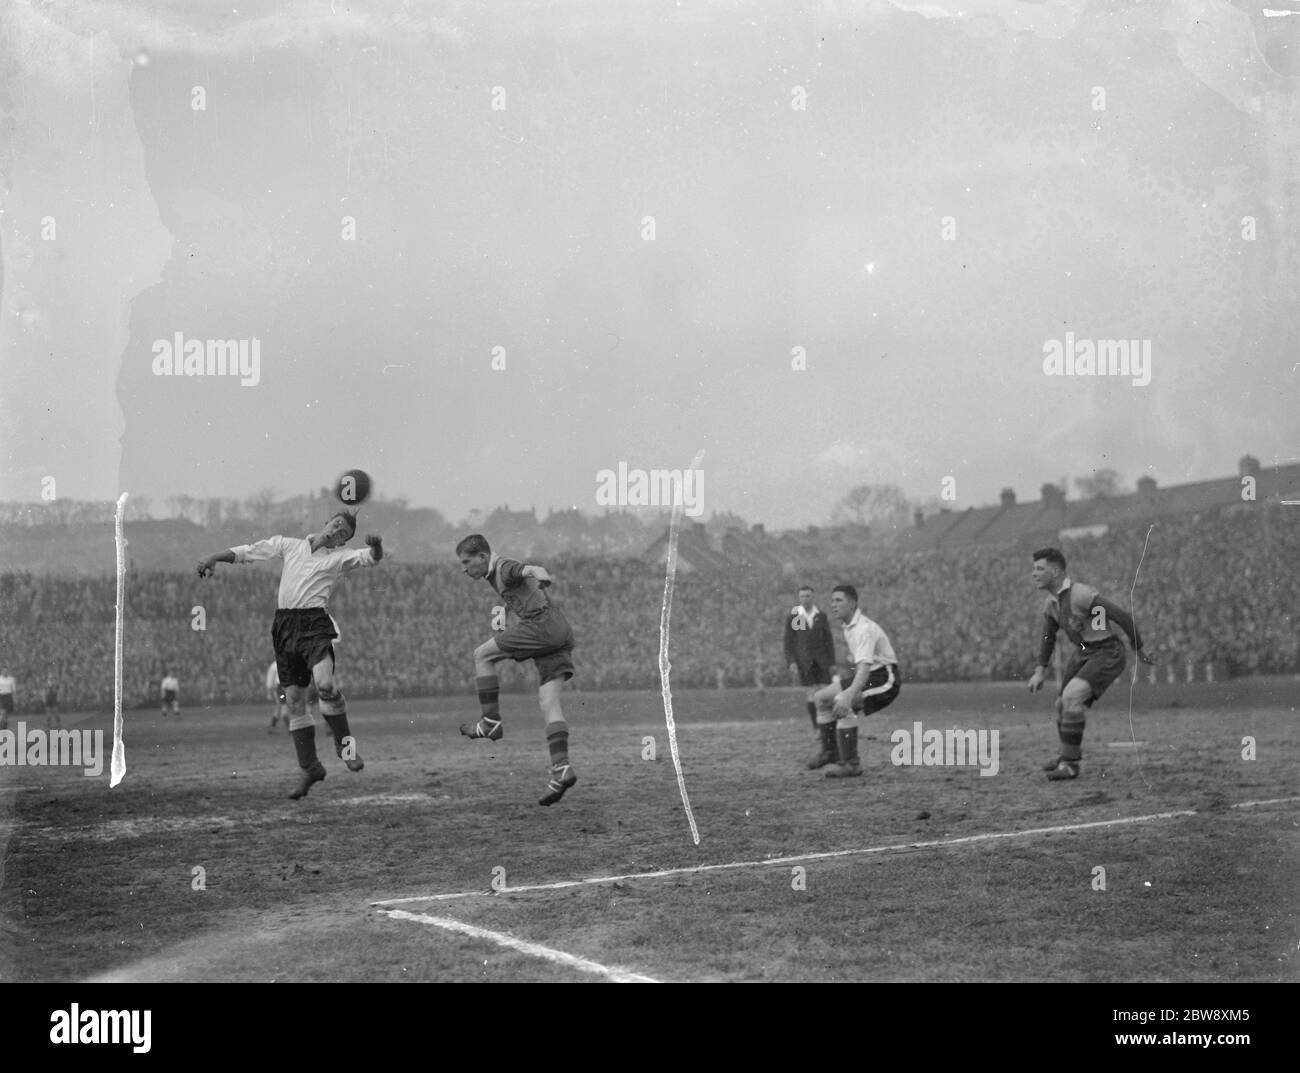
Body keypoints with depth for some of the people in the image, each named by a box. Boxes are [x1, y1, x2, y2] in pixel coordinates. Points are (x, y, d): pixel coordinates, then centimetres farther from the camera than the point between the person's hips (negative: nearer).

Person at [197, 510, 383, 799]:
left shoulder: (340, 557, 8)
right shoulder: (289, 545, 15)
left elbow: (370, 557, -8)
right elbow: (248, 551, 19)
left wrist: (376, 547, -31)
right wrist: (214, 558, 8)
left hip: (314, 623, -3)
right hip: (285, 624, 3)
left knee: (324, 683, -27)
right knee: (294, 701, 3)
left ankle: (344, 742, -4)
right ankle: (310, 768, 11)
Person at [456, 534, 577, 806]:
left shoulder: (505, 568, -4)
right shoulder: (495, 576, 25)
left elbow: (534, 569, -26)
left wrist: (541, 577, -46)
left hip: (544, 625, -10)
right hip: (560, 633, 10)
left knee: (482, 654, -1)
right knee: (548, 703, 0)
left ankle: (490, 722, -2)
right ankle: (561, 768, -12)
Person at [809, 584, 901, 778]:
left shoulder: (863, 629, -25)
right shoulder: (847, 626, 6)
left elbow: (864, 665, -39)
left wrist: (849, 695, -53)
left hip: (884, 678, -10)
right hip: (867, 676, 10)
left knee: (841, 703, -30)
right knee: (821, 698, 11)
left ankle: (851, 764, -25)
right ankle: (831, 753, 20)